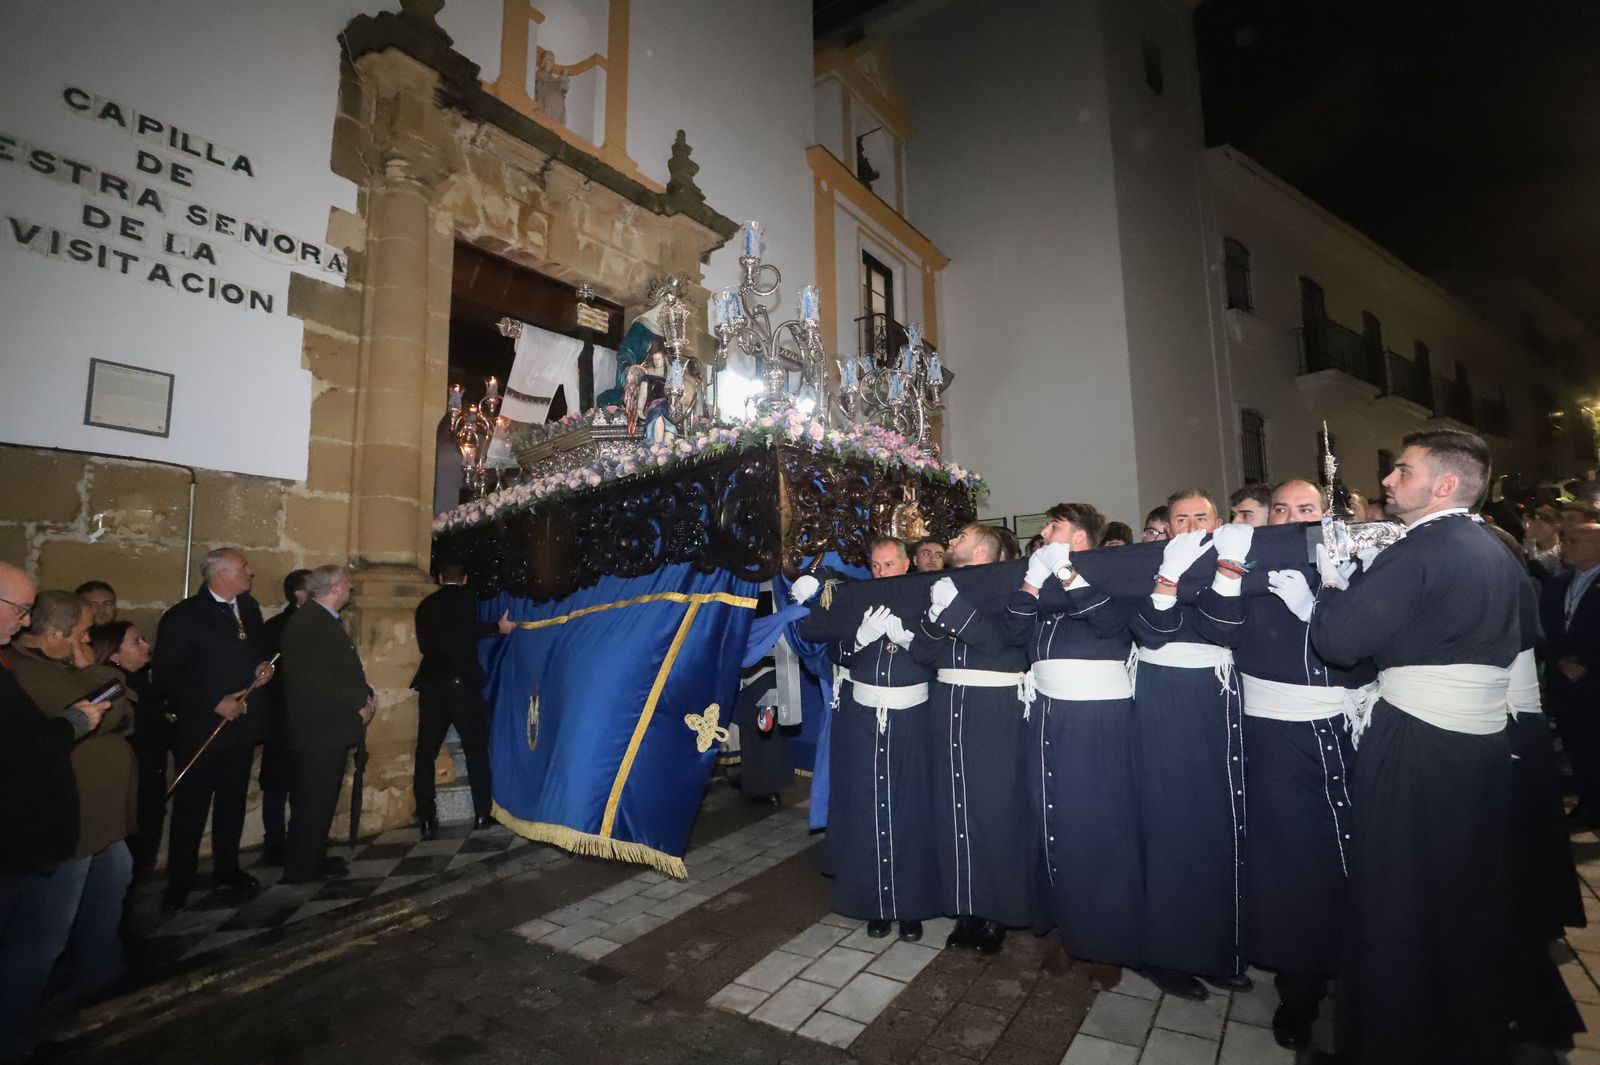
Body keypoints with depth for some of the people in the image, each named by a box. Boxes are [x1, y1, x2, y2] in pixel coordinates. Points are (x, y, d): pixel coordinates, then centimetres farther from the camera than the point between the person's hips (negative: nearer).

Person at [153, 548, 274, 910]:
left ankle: (227, 870, 31)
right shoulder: (183, 617, -13)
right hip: (201, 728, -6)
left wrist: (265, 667, -4)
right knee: (191, 809, 5)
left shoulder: (249, 608, 5)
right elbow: (164, 676, -14)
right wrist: (214, 703, -19)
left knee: (233, 803, 16)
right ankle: (178, 885, 21)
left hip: (241, 725, 6)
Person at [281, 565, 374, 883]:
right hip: (319, 729, -10)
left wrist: (364, 696, 3)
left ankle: (312, 859, 28)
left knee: (319, 799, 17)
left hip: (329, 728, 10)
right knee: (314, 801, 0)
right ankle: (301, 869, 12)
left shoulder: (324, 620, 14)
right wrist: (359, 704, -17)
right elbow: (314, 679, -24)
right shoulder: (309, 623, -18)